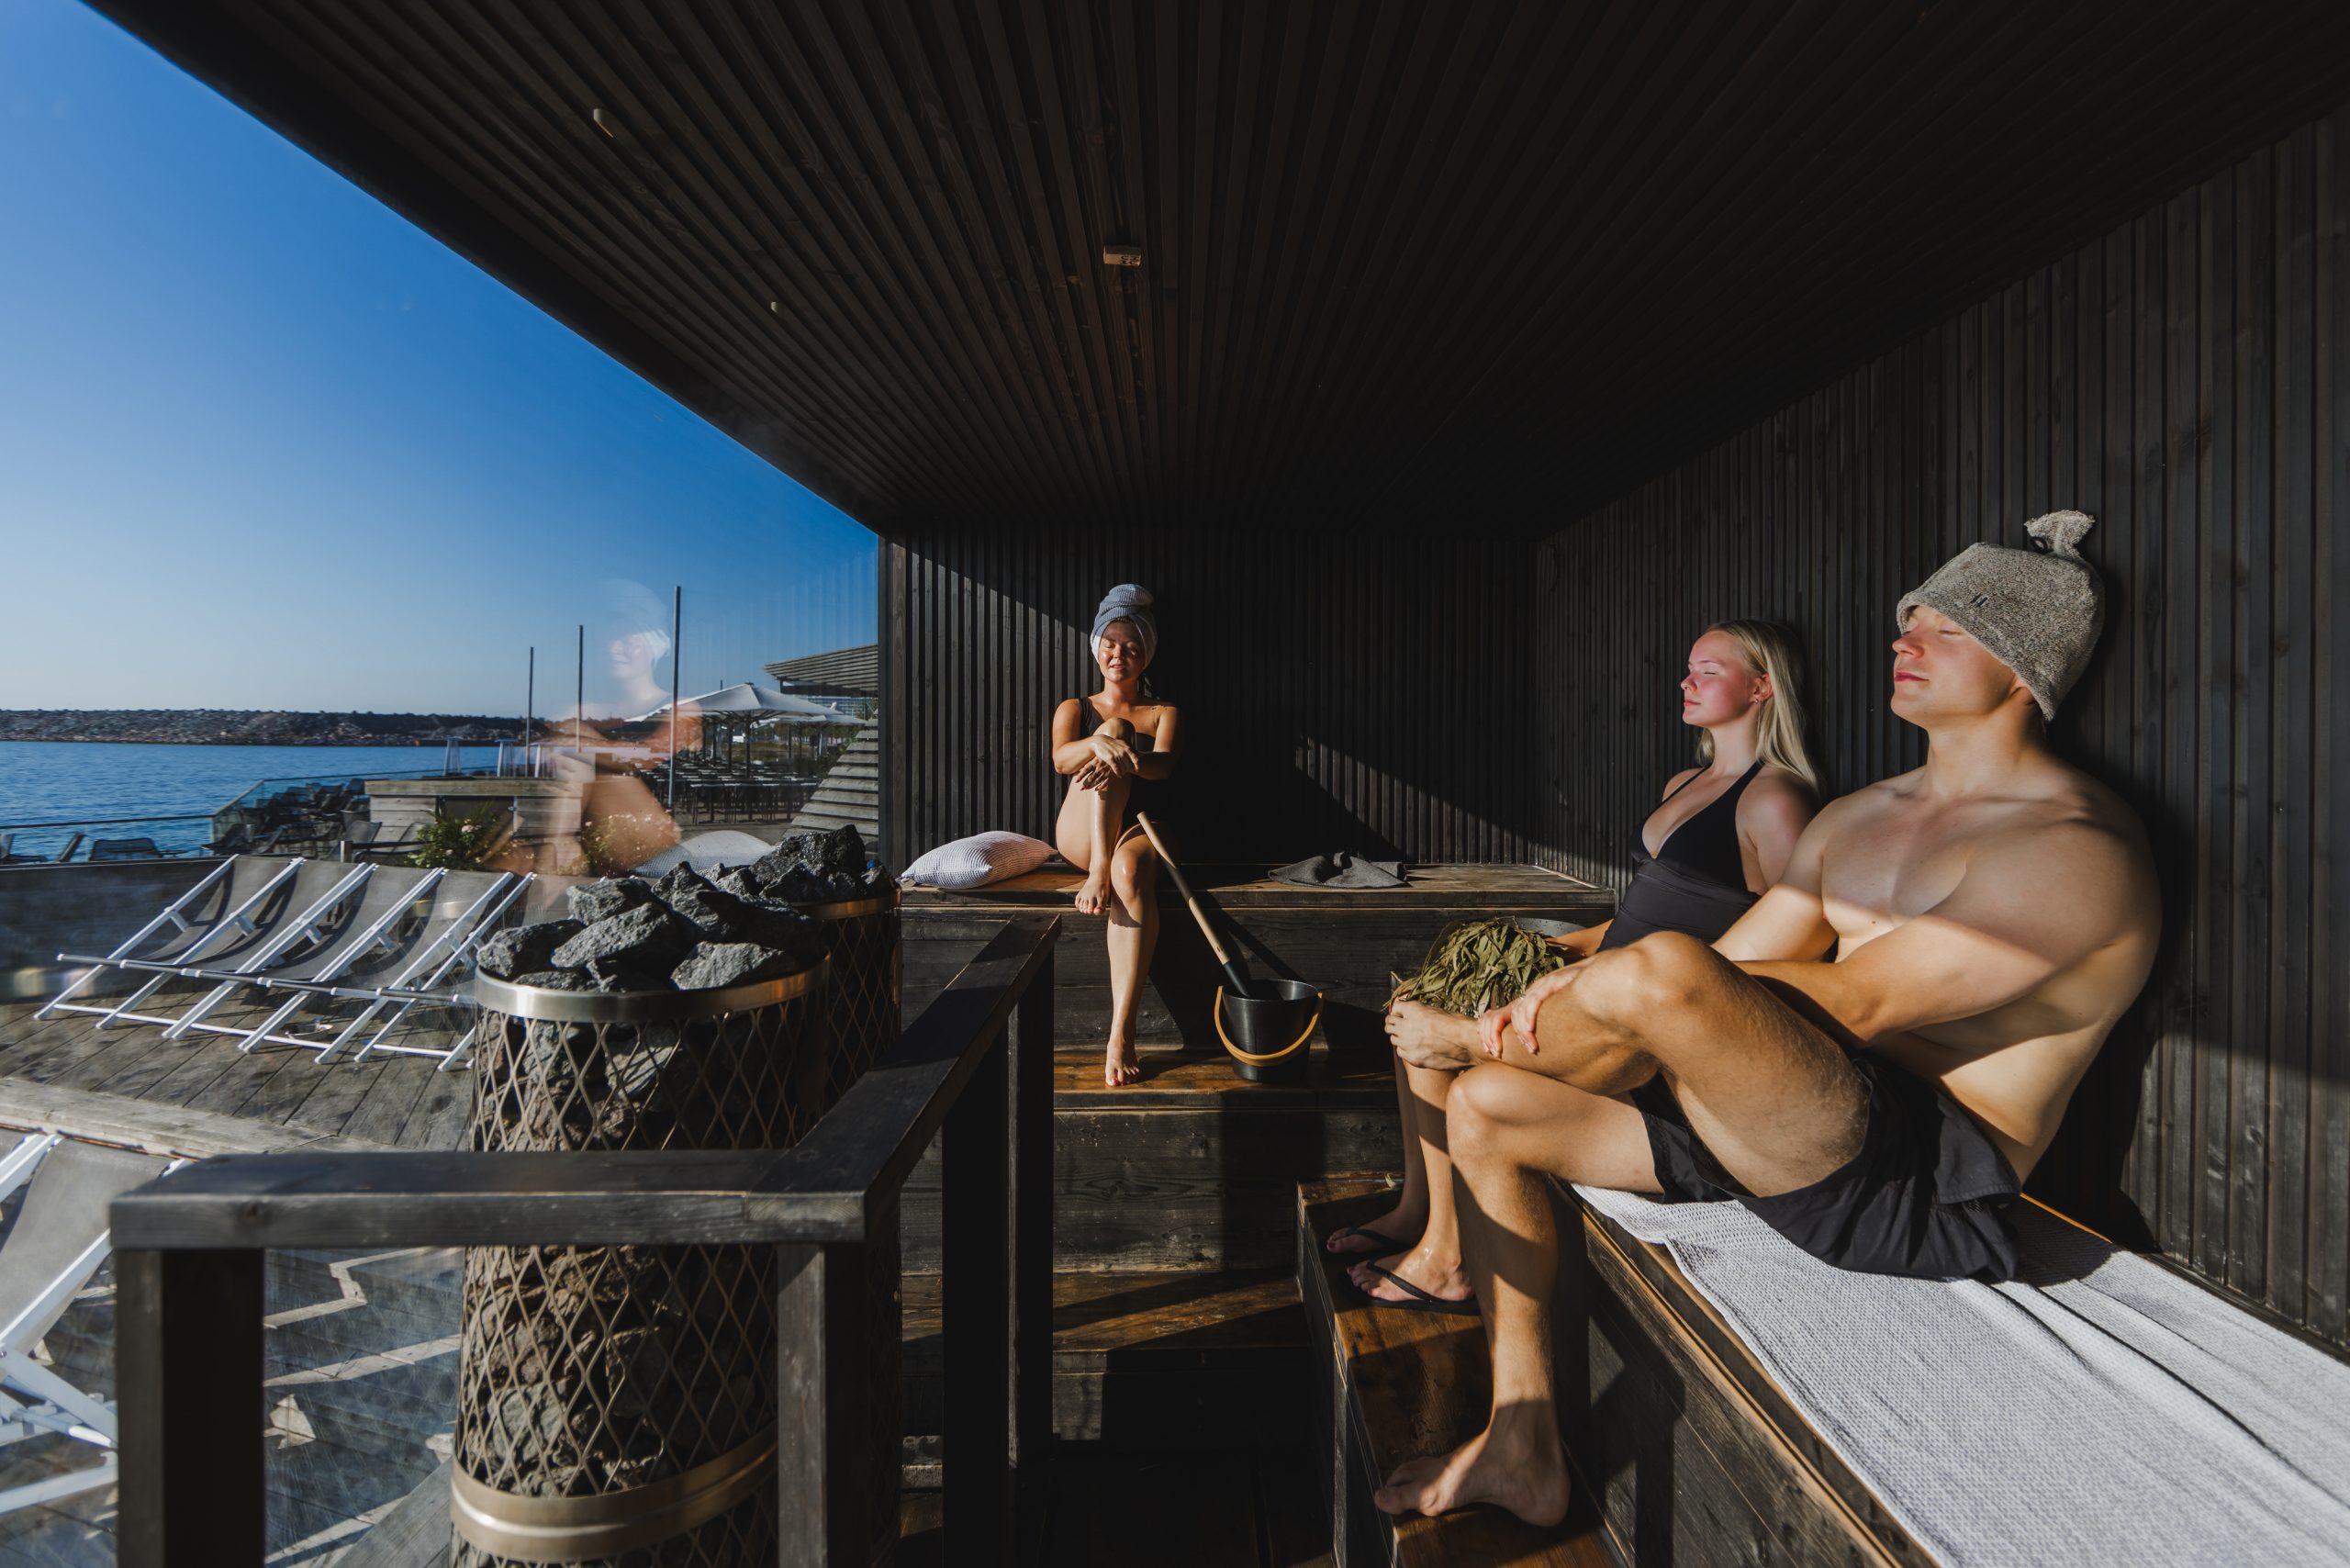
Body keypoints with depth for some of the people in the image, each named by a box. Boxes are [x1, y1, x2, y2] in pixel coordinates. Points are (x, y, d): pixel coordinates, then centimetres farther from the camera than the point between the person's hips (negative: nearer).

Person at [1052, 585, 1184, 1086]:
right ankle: (1098, 869, -38)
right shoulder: (1074, 708, 19)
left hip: (1138, 829, 0)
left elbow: (1163, 764, -7)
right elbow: (1061, 759, -4)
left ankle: (1120, 1035, -40)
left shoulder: (1163, 713, 17)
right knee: (1111, 731, -22)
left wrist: (1125, 760, -31)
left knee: (1132, 869, -38)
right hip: (1079, 833, 1)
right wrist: (1099, 743, -28)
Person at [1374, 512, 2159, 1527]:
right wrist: (1586, 989, -7)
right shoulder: (1858, 816, 16)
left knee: (1662, 973, -35)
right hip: (1782, 1136, 9)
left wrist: (1632, 985, -17)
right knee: (1486, 1110, 3)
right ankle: (1522, 1447, 9)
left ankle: (1476, 1036, 0)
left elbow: (1856, 1003, -22)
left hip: (1916, 1180, -9)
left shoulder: (2076, 850, -11)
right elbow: (1736, 961, 12)